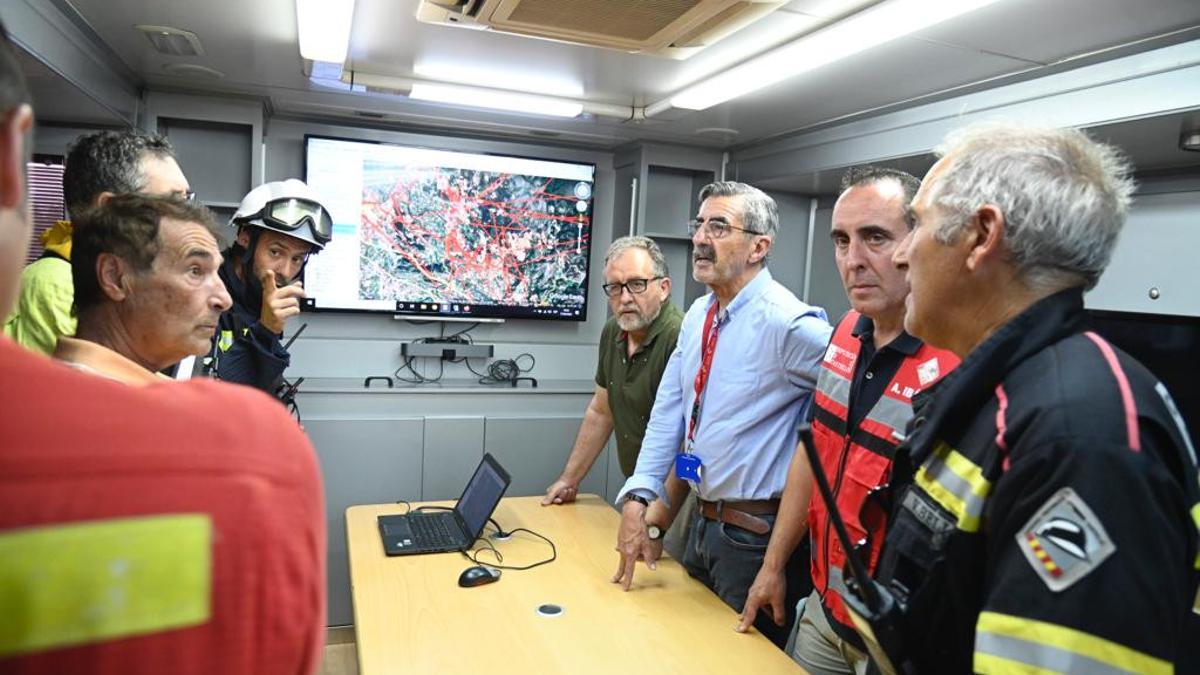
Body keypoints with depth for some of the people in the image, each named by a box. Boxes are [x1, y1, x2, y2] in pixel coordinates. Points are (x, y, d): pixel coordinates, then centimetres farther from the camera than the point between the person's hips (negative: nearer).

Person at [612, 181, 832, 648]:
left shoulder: (788, 324, -21)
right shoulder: (698, 315, 4)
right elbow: (669, 411, 5)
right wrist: (637, 499, -3)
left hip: (757, 535, -7)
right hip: (703, 523, 8)